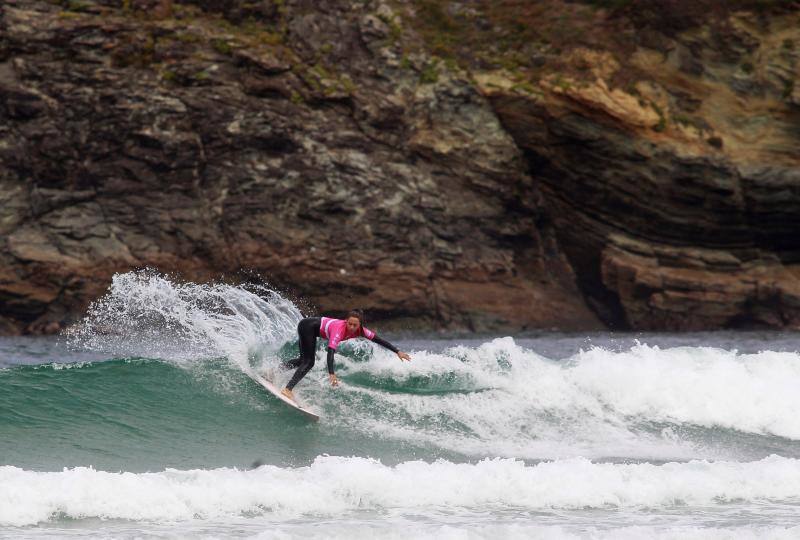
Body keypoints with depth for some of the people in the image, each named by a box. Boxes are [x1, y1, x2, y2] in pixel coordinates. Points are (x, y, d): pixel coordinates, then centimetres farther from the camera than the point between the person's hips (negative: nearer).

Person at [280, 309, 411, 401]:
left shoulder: (359, 330, -19)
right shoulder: (339, 329, -39)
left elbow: (378, 340, -11)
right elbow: (330, 351, -49)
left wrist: (397, 351, -14)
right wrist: (331, 374, -60)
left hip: (314, 329, 8)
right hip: (307, 326, -8)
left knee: (304, 360, 19)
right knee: (309, 362, -15)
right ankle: (288, 389, -19)